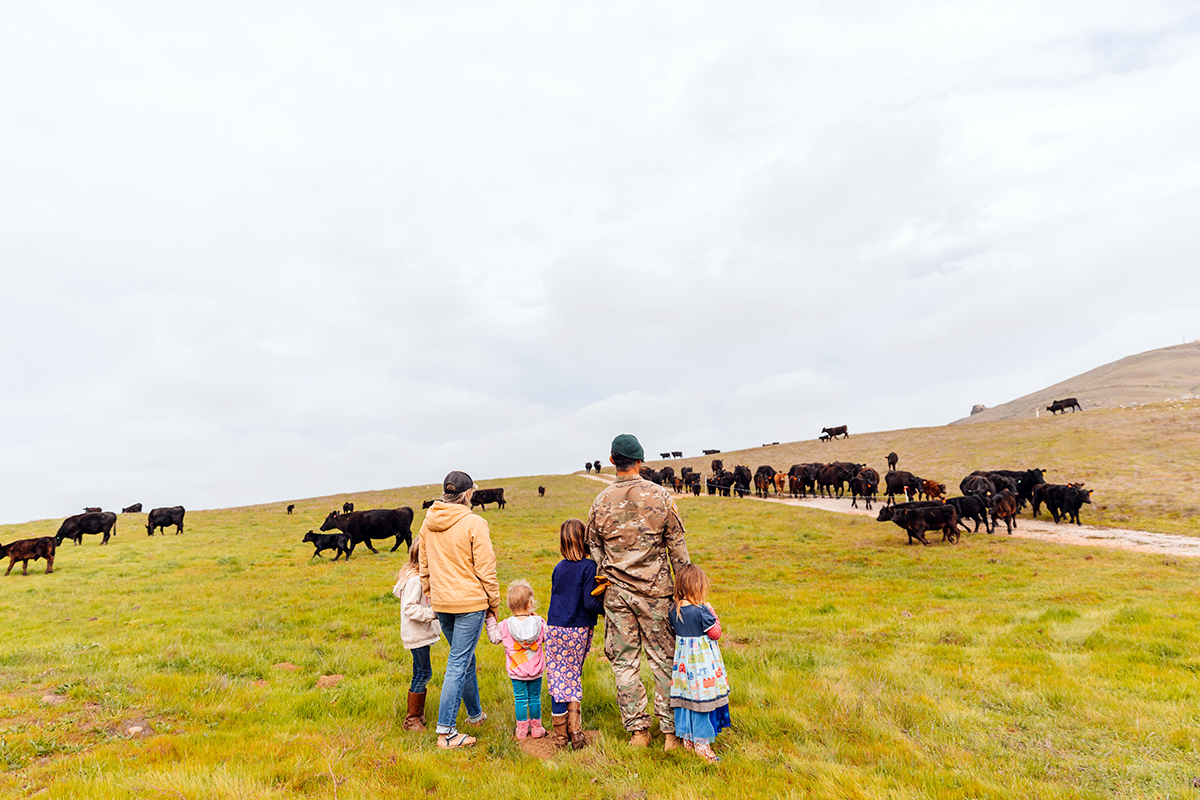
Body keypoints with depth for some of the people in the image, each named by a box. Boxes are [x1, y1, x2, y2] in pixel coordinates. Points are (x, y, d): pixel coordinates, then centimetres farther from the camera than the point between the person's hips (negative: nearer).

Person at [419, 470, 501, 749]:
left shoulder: (428, 522, 4)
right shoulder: (474, 524, -15)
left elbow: (424, 566, 13)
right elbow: (485, 569, -11)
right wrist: (493, 602, 0)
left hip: (441, 602, 7)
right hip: (470, 601, -7)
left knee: (463, 657, 22)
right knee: (459, 663, 1)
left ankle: (475, 714, 37)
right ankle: (445, 731, 6)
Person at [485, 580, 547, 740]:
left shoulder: (505, 626, -13)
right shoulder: (539, 623, -12)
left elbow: (494, 638, 3)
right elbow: (548, 639, 4)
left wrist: (491, 620, 13)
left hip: (516, 672, 0)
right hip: (535, 671, 0)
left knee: (520, 699, 12)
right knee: (535, 698, 15)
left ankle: (522, 729, 19)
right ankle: (536, 728, 25)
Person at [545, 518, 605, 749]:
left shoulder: (558, 568, 3)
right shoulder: (589, 567, -12)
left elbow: (558, 597, 9)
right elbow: (590, 602, -16)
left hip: (555, 629, 2)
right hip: (579, 630, -2)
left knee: (558, 679, 6)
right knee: (574, 678, 14)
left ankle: (560, 735, 13)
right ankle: (575, 730, 11)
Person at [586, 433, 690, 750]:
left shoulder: (600, 502, -2)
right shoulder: (660, 496, -6)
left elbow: (594, 551, 5)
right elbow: (678, 546, -1)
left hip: (616, 592, 1)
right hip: (655, 590, -1)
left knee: (624, 661, 11)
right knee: (663, 659, 10)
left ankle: (637, 730, 20)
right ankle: (671, 731, 17)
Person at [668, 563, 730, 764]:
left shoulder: (674, 610, -2)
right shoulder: (702, 611, -20)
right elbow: (715, 633, -12)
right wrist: (713, 615, 0)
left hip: (682, 659, 6)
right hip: (701, 659, -6)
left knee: (685, 696, 15)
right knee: (701, 699, 4)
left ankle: (687, 738, 27)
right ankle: (701, 742, 12)